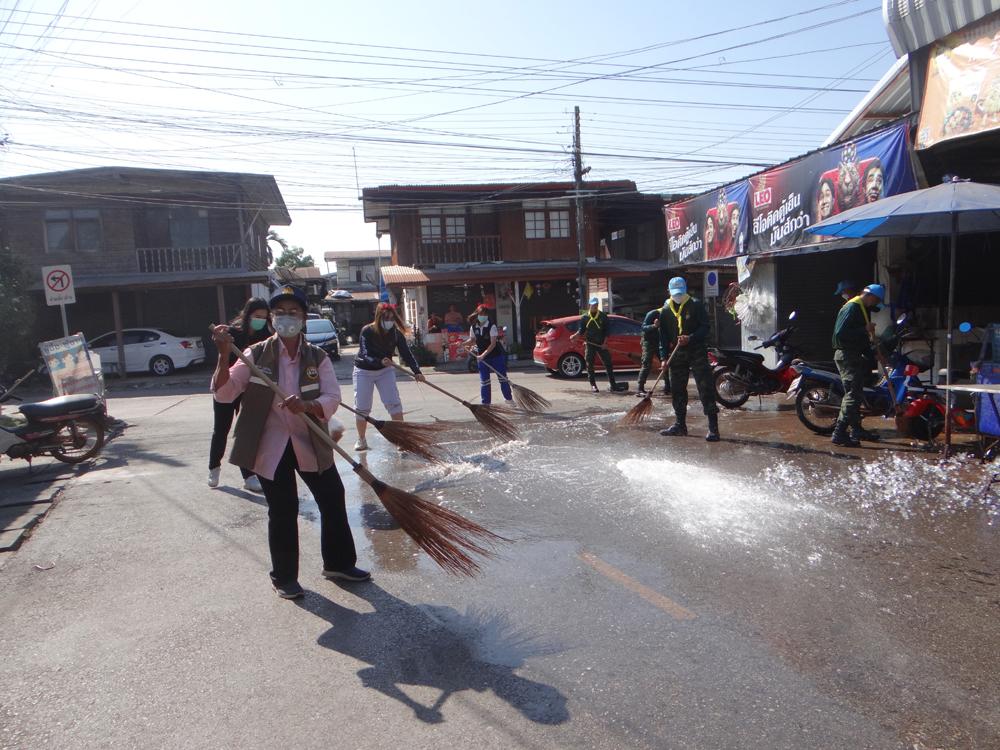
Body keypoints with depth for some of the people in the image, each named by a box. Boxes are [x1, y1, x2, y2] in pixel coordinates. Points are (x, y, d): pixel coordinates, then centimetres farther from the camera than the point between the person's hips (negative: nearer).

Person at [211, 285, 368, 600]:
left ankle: (339, 563, 31)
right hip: (270, 446, -2)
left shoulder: (318, 358, -2)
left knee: (333, 500, 10)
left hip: (310, 444, 3)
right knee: (283, 512, 3)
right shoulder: (257, 354, -6)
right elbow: (223, 393, -12)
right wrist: (224, 355, -26)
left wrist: (307, 406, -34)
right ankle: (284, 577, 24)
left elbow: (332, 400, -14)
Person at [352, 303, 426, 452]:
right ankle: (361, 439, 18)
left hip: (385, 370, 2)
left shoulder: (396, 333, -15)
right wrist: (380, 361, -48)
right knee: (362, 407, 1)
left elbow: (406, 353, -19)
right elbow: (365, 355, -29)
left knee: (393, 402, -9)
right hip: (364, 371, -2)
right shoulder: (367, 331, -23)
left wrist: (416, 372, -33)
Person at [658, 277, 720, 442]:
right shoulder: (666, 309, 8)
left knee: (706, 388, -9)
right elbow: (663, 335, 8)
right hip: (677, 354, 4)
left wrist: (690, 338, -23)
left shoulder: (696, 305, -3)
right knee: (677, 390, 8)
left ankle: (713, 427, -9)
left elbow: (705, 328, -7)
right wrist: (664, 357, 1)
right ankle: (680, 424, 21)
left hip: (697, 352, -4)